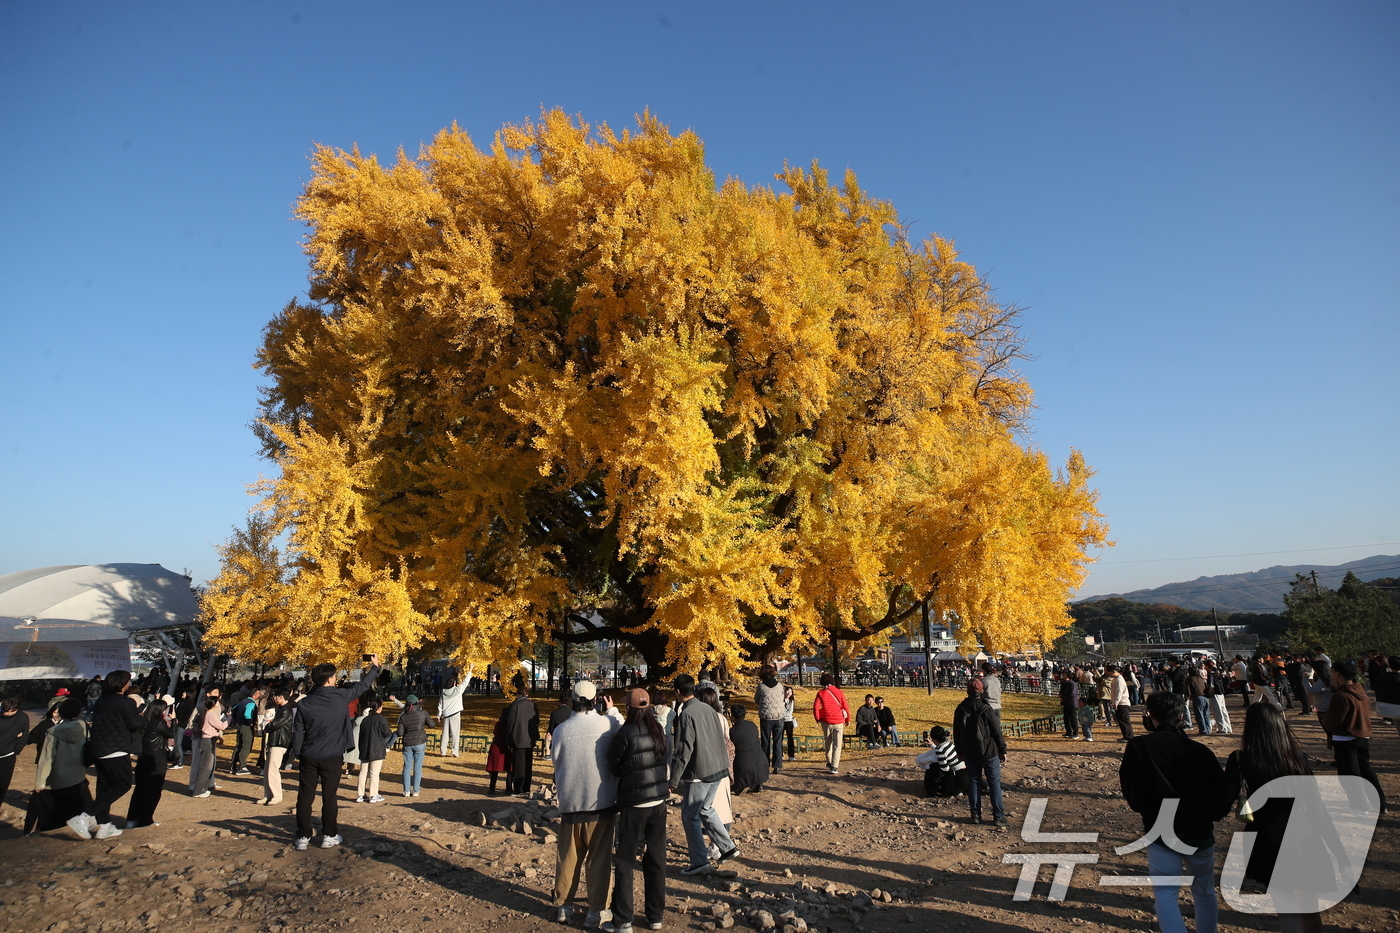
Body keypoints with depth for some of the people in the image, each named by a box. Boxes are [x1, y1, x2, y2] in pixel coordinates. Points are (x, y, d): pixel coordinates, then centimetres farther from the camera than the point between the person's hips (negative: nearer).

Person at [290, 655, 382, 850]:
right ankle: (329, 836, 16)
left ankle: (303, 838, 14)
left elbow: (298, 732, 1)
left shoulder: (304, 703, -4)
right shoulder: (341, 696, -10)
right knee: (329, 797, 8)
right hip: (331, 757, -2)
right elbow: (363, 686, 6)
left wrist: (297, 755, 13)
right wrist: (375, 667, 21)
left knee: (305, 798, 8)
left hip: (308, 757, 2)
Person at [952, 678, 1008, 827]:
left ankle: (976, 814, 14)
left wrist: (960, 751, 19)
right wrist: (1002, 750, 1)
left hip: (970, 753, 3)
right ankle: (998, 816, 7)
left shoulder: (960, 710, -1)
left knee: (973, 782, 11)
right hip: (989, 752, -3)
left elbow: (956, 733, 8)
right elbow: (997, 732, -10)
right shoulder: (986, 709, -15)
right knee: (994, 783, 5)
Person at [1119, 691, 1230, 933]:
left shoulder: (1138, 748, -13)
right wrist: (1205, 815, 16)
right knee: (1205, 893, 23)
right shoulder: (1200, 751, -8)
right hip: (1200, 833, 3)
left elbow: (1132, 796, -9)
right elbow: (1222, 800, -3)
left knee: (1165, 894, 6)